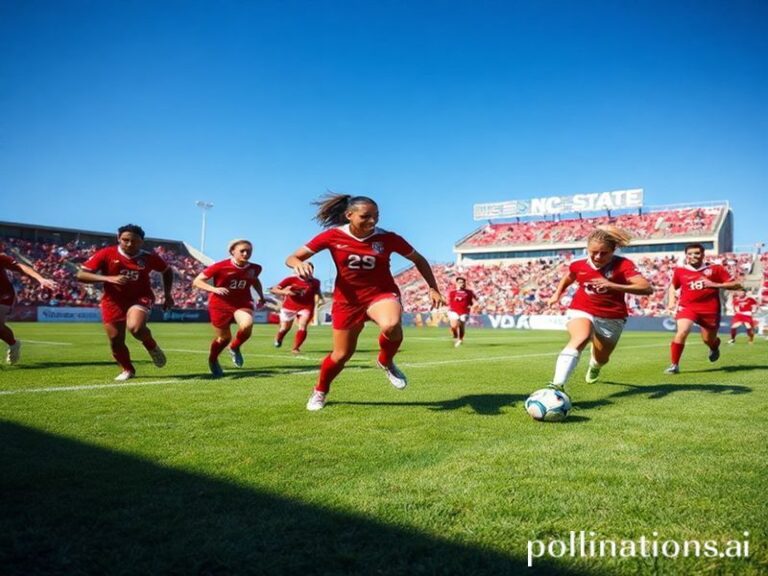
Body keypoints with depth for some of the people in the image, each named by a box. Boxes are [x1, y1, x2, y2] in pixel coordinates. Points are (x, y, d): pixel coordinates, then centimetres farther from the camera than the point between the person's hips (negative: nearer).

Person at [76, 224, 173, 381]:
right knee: (115, 341, 5)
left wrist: (167, 294, 6)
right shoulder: (106, 254, -13)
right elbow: (81, 275, -15)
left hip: (140, 298, -2)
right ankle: (128, 370, 32)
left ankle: (152, 346, 2)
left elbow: (167, 271, 11)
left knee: (135, 327, -31)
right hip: (113, 301, 2)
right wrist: (108, 278, -28)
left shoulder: (149, 258, -8)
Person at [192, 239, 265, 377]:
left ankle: (235, 348, 3)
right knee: (224, 337, 7)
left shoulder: (255, 268, -4)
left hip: (243, 303, 3)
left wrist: (261, 296, 15)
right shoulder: (220, 266, -18)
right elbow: (197, 281, -14)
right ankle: (212, 360, 40)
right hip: (220, 304, -2)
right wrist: (214, 289, -29)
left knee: (247, 325, -29)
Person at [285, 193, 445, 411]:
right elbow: (291, 258, -8)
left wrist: (434, 289, 2)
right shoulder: (333, 236, -12)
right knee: (341, 354, 7)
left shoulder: (388, 238, -12)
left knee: (391, 325, -36)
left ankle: (386, 362, -2)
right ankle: (319, 392, 38)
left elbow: (419, 260, 5)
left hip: (382, 293, 0)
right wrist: (299, 264, -32)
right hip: (347, 299, 1)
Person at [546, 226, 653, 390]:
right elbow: (568, 278, 18)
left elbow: (647, 288, -34)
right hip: (580, 311, 0)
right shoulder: (578, 265, -8)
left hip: (612, 319, 1)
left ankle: (594, 366, 61)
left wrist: (612, 286, -44)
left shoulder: (623, 265, -20)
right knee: (580, 339, -34)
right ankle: (557, 385, -47)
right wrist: (557, 294, 5)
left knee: (601, 359, 18)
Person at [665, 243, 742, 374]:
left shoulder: (715, 269, -2)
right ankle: (674, 365, -13)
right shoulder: (679, 271, 3)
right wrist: (671, 301, 8)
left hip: (710, 310, 0)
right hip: (687, 307, 0)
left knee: (709, 340, 13)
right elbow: (673, 286, 23)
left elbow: (737, 285, -3)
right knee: (682, 332, -24)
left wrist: (715, 285, -14)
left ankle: (715, 348, 54)